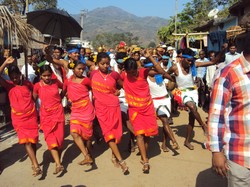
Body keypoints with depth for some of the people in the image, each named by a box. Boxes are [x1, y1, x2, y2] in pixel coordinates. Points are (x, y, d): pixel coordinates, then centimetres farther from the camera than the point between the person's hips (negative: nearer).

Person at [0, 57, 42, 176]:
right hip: (19, 118, -2)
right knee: (26, 141, -11)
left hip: (31, 116, 2)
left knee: (33, 140, 9)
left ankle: (34, 162, 28)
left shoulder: (27, 83, 3)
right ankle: (36, 166, -13)